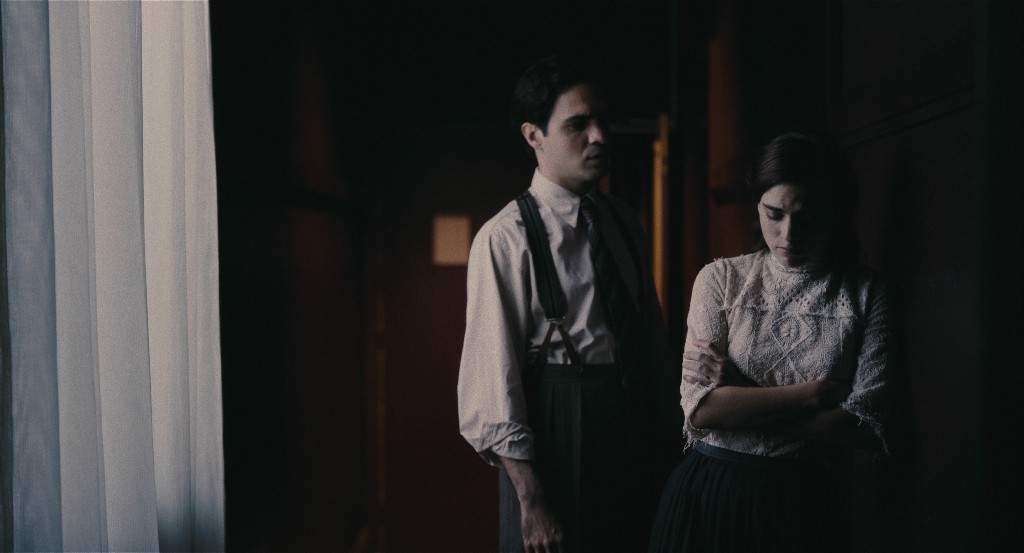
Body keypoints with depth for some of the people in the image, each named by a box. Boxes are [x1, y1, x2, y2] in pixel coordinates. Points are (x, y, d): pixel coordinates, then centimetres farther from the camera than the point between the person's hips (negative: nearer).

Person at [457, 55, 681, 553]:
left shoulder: (624, 223, 7)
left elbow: (653, 333, 12)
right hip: (555, 441, -6)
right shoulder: (505, 237, -12)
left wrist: (670, 434, 11)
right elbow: (494, 375, -15)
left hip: (634, 435, 6)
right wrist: (531, 498, -17)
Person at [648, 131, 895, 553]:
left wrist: (741, 397, -14)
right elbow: (700, 407, -12)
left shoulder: (864, 293, -2)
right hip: (711, 491, 0)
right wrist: (817, 392, -14)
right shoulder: (721, 279, -3)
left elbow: (866, 425, -10)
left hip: (809, 501, 0)